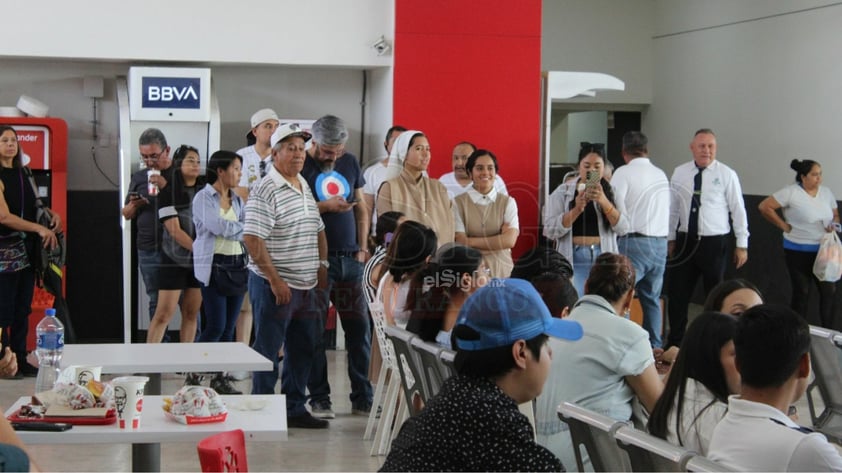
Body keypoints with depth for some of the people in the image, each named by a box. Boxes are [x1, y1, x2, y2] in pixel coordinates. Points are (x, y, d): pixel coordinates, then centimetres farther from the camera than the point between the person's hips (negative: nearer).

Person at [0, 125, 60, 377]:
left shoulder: (21, 174, 12)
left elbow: (32, 205, 22)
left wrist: (52, 214, 1)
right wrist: (40, 229, -19)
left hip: (26, 250, 8)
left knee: (22, 309, 10)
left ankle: (20, 362, 16)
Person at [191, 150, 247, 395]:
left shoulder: (237, 199, 16)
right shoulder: (204, 197, -3)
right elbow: (217, 225, -16)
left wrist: (229, 229, -11)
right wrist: (241, 227, -3)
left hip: (237, 265, 6)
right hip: (214, 266, -6)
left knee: (229, 327, 6)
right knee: (216, 326, -9)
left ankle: (220, 377, 13)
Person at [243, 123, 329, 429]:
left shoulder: (306, 187, 13)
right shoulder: (266, 191, -14)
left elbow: (318, 229, 24)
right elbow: (252, 238, -21)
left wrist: (322, 264, 13)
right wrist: (275, 279, -21)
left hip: (306, 286, 9)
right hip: (275, 285, -8)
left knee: (303, 349, 13)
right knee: (268, 351, 0)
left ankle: (295, 409, 23)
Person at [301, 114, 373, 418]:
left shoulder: (350, 162, 11)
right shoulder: (301, 166, -5)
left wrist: (362, 248, 8)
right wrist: (325, 206, -18)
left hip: (350, 259, 5)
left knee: (359, 328, 5)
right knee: (315, 332, 1)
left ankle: (362, 398, 13)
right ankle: (319, 399, 10)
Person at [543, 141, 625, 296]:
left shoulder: (611, 191, 9)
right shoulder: (563, 192, 5)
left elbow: (622, 227, -4)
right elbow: (550, 230, -5)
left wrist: (603, 201, -19)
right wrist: (576, 209, -17)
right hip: (573, 259, -1)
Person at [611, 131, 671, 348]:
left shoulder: (623, 173, -5)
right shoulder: (661, 174, 13)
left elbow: (616, 210, -9)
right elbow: (666, 210, 13)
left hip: (634, 241, -6)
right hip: (660, 242, 6)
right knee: (652, 298, 14)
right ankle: (655, 346, 16)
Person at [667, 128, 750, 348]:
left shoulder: (726, 175, -5)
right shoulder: (680, 173, 4)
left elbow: (738, 210, -3)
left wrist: (742, 245, -3)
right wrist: (671, 238, 12)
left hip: (714, 243, -3)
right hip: (685, 241, 3)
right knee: (678, 294, 5)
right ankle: (674, 343, 17)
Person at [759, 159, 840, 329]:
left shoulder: (826, 192, 4)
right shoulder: (791, 192, -13)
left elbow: (835, 215, 16)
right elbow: (765, 207, -14)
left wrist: (834, 225, -7)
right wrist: (783, 225, -11)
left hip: (823, 251, 4)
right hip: (798, 251, -4)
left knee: (829, 291, 1)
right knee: (801, 292, 6)